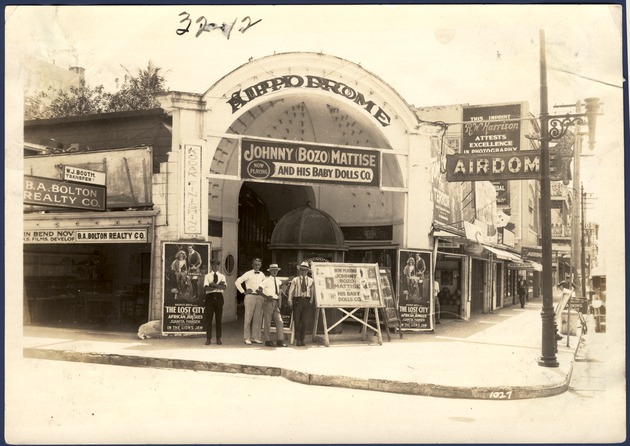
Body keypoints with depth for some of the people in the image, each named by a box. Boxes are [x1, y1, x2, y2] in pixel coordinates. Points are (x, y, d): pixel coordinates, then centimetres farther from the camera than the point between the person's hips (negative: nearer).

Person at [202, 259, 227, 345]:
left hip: (219, 297, 1)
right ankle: (208, 339, 5)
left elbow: (224, 287, -5)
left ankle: (218, 339, 9)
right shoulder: (207, 276, 8)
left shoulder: (222, 276, 12)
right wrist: (218, 286, -12)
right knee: (208, 319, -1)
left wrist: (214, 284, -15)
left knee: (218, 319, 3)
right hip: (210, 297, -1)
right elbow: (206, 288, -8)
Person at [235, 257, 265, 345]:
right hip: (250, 296, -4)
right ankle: (247, 338, 2)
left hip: (260, 297, 5)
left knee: (258, 318, 5)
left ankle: (255, 337, 12)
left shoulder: (262, 275, 12)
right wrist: (243, 291, -6)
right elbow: (237, 282, -6)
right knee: (248, 318, -3)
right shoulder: (248, 274, -2)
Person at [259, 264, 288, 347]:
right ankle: (268, 341, 6)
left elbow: (281, 283, 38)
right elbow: (260, 290, -14)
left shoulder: (277, 280, 13)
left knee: (279, 321, 0)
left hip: (276, 303, 6)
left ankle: (280, 341, 3)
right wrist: (266, 296, -25)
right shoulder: (267, 280, -7)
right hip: (269, 302, -6)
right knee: (267, 322, 0)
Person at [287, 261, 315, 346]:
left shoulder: (311, 281, 10)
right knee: (297, 321, -1)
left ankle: (302, 340, 13)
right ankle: (297, 340, 5)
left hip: (306, 301, 1)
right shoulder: (295, 280, 5)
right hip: (297, 300, -1)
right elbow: (291, 291, 2)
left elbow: (312, 292, 15)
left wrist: (311, 301, 5)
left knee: (305, 321, 2)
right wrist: (290, 301, -7)